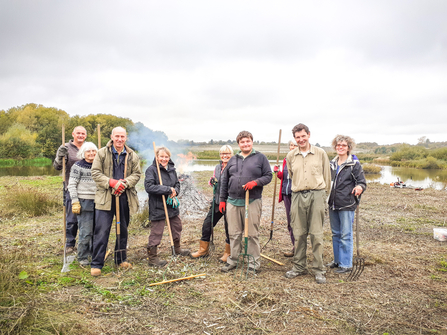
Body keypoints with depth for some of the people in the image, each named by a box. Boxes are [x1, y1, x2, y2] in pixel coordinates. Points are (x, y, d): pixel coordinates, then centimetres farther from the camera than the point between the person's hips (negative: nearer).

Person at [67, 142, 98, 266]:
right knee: (86, 232, -4)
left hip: (97, 202, 5)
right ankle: (82, 257, 11)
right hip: (84, 203, -5)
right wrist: (75, 202, -12)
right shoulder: (78, 166, -3)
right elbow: (71, 185, -5)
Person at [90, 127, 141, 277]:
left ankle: (121, 260, 29)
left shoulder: (132, 156, 7)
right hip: (105, 197, -3)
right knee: (101, 231, -5)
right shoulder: (102, 153, 0)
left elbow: (136, 174, 6)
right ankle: (96, 264, 6)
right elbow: (95, 173, -3)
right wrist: (111, 182, -18)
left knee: (123, 230, 14)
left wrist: (124, 183, -14)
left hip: (125, 197, 3)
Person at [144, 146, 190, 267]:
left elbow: (177, 183, 18)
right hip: (157, 207, -7)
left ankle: (177, 249, 43)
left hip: (172, 204, 7)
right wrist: (168, 189, -22)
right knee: (156, 232, -2)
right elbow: (149, 187, -23)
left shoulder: (171, 169, 8)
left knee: (177, 227, 21)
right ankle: (152, 258, 12)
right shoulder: (151, 169, -13)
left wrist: (175, 191, -6)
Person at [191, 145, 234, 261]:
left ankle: (228, 253, 24)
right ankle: (203, 250, 29)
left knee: (229, 228, 5)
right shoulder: (217, 167, 12)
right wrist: (212, 181, 0)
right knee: (207, 224, 10)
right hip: (217, 201, 7)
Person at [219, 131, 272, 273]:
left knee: (252, 234, 1)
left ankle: (254, 262, 12)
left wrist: (255, 182, -17)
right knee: (234, 233, 9)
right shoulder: (233, 160, 14)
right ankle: (233, 260, 22)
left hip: (253, 201, -3)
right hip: (233, 202, 4)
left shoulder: (260, 158, 4)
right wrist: (222, 199, 13)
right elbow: (224, 180, 16)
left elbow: (268, 176, 1)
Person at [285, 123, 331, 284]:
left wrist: (323, 194, 12)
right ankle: (299, 267, 19)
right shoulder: (291, 156, 9)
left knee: (316, 234, -1)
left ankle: (319, 270, 9)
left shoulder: (320, 153, 4)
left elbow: (327, 176, 10)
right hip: (298, 196, 2)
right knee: (299, 234, 6)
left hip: (317, 195, -2)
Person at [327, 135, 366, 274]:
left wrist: (359, 188, -28)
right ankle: (337, 260, 28)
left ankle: (346, 264, 9)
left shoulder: (354, 164, -5)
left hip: (346, 205, -6)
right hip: (333, 204, 6)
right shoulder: (332, 163, 11)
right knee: (335, 234, 15)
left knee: (345, 235, -1)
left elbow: (362, 182, -6)